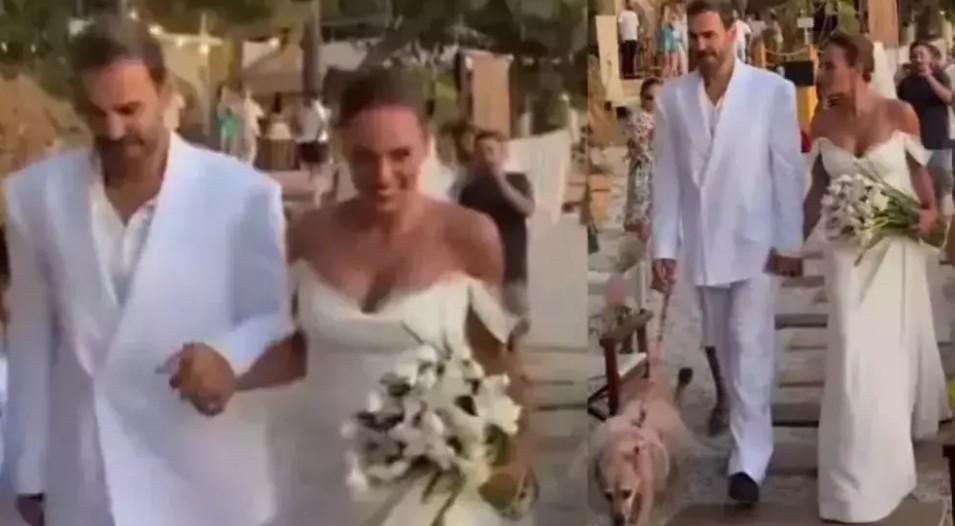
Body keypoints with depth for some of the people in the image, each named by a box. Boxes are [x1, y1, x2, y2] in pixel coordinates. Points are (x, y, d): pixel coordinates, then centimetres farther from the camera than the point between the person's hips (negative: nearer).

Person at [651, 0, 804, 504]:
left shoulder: (773, 90, -6)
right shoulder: (671, 96, 1)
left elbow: (788, 169, -4)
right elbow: (665, 176, 2)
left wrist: (789, 241, -6)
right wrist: (663, 247, -1)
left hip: (756, 241, -3)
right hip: (701, 245, 3)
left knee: (750, 346, -8)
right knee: (727, 348, 14)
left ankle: (748, 458, -4)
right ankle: (746, 429, 31)